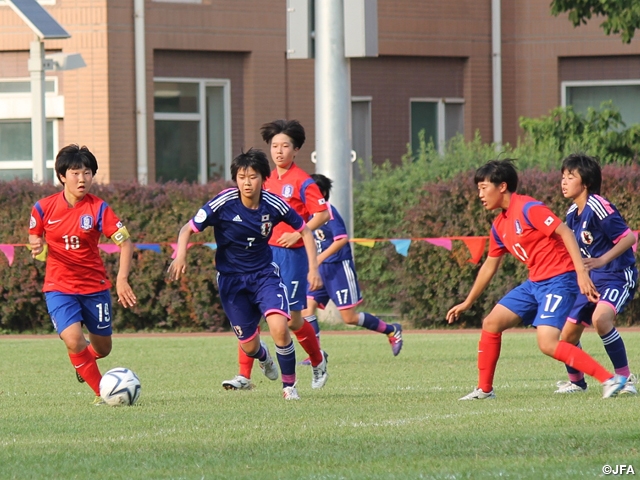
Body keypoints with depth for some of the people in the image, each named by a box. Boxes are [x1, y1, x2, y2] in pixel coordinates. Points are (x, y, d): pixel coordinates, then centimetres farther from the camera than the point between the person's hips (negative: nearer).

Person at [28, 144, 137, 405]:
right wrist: (36, 245, -13)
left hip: (95, 286, 1)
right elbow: (34, 236, 12)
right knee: (73, 340, -22)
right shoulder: (44, 207, -6)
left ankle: (85, 355, 49)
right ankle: (102, 392, -3)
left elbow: (125, 243, -11)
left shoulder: (98, 208, -10)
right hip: (59, 287, -1)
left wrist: (122, 280, -23)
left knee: (103, 349, 10)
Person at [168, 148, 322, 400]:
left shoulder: (273, 204, -13)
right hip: (231, 279, 0)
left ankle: (289, 385, -2)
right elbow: (189, 228, -12)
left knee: (279, 327, -24)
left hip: (264, 273, 0)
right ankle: (263, 357, 46)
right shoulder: (224, 203, -18)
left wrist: (313, 268, -6)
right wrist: (180, 255, -31)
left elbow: (304, 230, 2)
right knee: (249, 345, 4)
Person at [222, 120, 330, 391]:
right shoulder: (267, 180, 12)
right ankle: (244, 376, -6)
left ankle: (318, 361, 29)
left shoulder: (302, 182, -7)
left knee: (293, 320, 1)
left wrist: (298, 234, -20)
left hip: (291, 255, -6)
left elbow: (322, 215, -11)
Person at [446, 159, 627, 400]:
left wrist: (581, 271, -29)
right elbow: (489, 266, 24)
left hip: (558, 279, -9)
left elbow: (565, 232, -20)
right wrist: (467, 303, 30)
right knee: (491, 324, 8)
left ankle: (610, 379, -22)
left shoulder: (528, 208, -15)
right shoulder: (499, 226, 12)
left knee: (547, 343, -22)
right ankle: (484, 389, 21)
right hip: (535, 283, 9)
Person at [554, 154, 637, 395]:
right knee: (568, 334, 9)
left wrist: (603, 260, -33)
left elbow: (628, 237, -23)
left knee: (600, 318, -34)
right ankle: (576, 381, 35)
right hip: (593, 280, 9)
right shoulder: (573, 213, 7)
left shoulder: (598, 208, -19)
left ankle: (625, 377, -23)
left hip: (618, 276, -9)